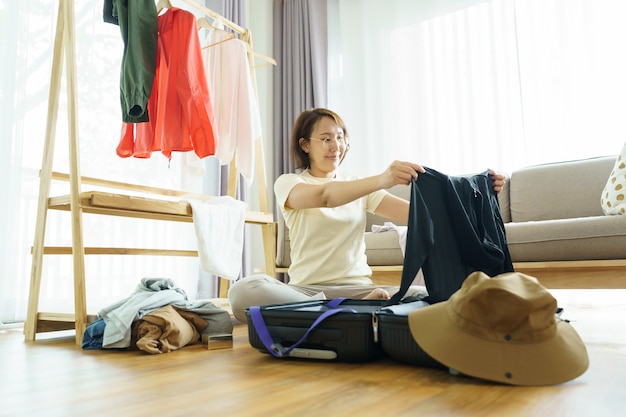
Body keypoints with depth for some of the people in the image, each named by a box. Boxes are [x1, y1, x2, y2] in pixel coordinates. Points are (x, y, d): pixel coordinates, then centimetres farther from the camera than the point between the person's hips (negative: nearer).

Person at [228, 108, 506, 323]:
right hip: (305, 288, -1)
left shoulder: (361, 188, 15)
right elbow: (323, 196, -21)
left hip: (358, 287, 2)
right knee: (244, 291, -34)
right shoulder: (288, 184, 3)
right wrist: (381, 180, -38)